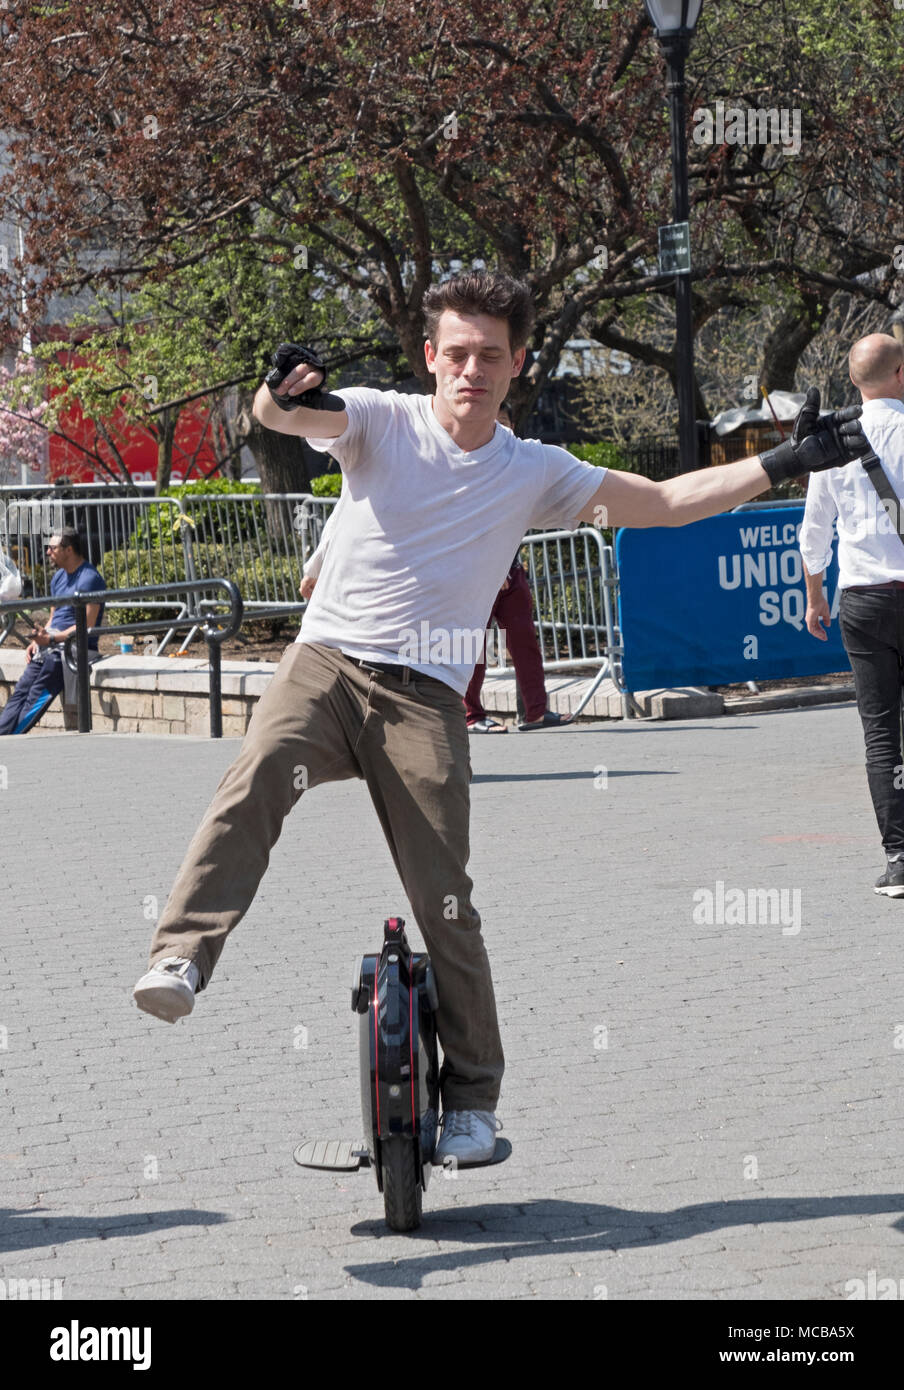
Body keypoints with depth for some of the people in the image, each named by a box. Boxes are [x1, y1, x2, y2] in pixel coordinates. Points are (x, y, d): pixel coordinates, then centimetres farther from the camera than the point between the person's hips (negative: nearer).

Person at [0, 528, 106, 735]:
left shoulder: (89, 579, -11)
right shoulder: (59, 577, 18)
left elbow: (87, 626, -16)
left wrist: (51, 639, -24)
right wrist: (37, 640, 5)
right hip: (50, 647, 8)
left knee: (37, 699, -22)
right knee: (20, 693, -10)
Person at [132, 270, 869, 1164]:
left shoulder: (535, 474, 11)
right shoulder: (383, 421, 4)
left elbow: (664, 503, 16)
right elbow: (283, 417, -14)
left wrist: (782, 465, 8)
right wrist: (282, 392, -39)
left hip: (424, 695, 1)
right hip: (327, 662, -1)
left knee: (443, 898, -4)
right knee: (259, 775, -32)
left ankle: (471, 1097, 8)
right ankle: (179, 959, -39)